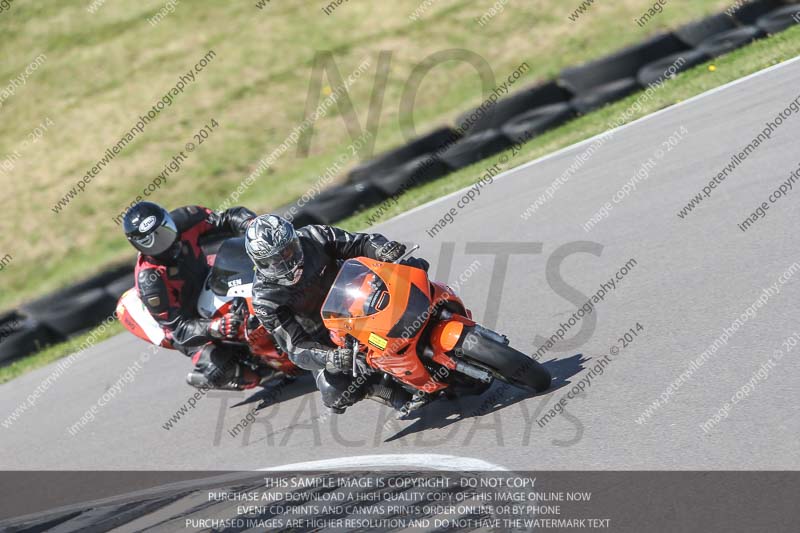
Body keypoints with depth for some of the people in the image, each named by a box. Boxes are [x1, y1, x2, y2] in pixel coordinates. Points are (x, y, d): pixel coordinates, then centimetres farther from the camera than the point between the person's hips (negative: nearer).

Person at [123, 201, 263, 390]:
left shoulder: (182, 220, -21)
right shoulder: (149, 280, -33)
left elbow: (227, 219, -12)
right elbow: (178, 327, -32)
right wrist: (215, 328, -49)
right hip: (188, 321, -6)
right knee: (219, 371, -25)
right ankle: (198, 378, 11)